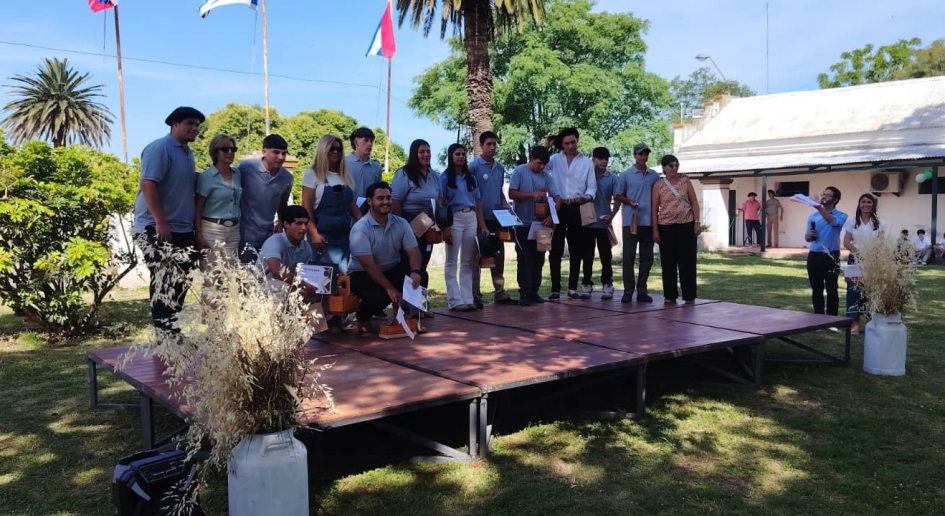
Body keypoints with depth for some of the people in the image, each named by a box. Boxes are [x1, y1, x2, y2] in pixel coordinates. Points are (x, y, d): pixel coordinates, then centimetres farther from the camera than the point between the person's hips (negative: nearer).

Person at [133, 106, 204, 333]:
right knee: (164, 283, -5)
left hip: (183, 229, 9)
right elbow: (147, 185, -20)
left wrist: (196, 226, 16)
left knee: (179, 283, 12)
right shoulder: (159, 148, -10)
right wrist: (161, 222, -24)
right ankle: (164, 335, 3)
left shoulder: (188, 153, 16)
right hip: (157, 229, -9)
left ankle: (173, 330, 23)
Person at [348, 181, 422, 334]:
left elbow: (414, 252, -11)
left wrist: (415, 271, -34)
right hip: (363, 275, -5)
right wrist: (389, 288, -30)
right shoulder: (360, 228, -19)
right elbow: (368, 265, -24)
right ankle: (363, 317, 2)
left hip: (392, 271, 5)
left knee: (418, 277, -24)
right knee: (377, 295, -35)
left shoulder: (401, 223, -3)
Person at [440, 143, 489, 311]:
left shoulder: (471, 178, 13)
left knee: (468, 261, 7)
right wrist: (445, 228, -15)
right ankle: (455, 300, 2)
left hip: (471, 219, 5)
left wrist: (483, 226, 6)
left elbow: (477, 203, 13)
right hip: (454, 219, -5)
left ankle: (467, 299, 12)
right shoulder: (445, 178, -1)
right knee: (452, 261, 1)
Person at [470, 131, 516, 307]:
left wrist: (506, 207, 3)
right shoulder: (474, 166, -7)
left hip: (496, 218, 6)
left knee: (499, 256, 10)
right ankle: (475, 296, 7)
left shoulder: (500, 168, 11)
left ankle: (500, 293, 19)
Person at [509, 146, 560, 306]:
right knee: (525, 259, -1)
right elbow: (512, 194, -10)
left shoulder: (546, 176, 3)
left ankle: (534, 292, 16)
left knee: (538, 259, 7)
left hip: (541, 223, 4)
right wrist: (532, 194, -21)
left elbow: (556, 198, -2)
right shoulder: (519, 172, -5)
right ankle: (524, 294, 3)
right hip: (523, 224, -4)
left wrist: (552, 217, -18)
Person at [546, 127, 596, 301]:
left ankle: (572, 288, 13)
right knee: (556, 250, -2)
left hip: (577, 209, 1)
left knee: (577, 250, 5)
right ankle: (555, 289, 2)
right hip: (558, 208, 0)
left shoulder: (587, 162, 9)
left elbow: (592, 186, 3)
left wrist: (587, 197, -15)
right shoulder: (554, 159, 10)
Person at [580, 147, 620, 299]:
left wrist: (612, 215, -9)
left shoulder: (612, 178, 4)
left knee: (606, 255, 2)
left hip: (603, 223, 0)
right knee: (587, 255, 6)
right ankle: (587, 284, 12)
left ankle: (607, 284, 8)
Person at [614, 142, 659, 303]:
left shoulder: (654, 175, 11)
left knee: (647, 256, 6)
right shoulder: (626, 175, 3)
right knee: (629, 256, -2)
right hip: (630, 221, -3)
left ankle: (642, 290, 14)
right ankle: (628, 291, 2)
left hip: (648, 221, 3)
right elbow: (617, 195, 6)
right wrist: (629, 201, -13)